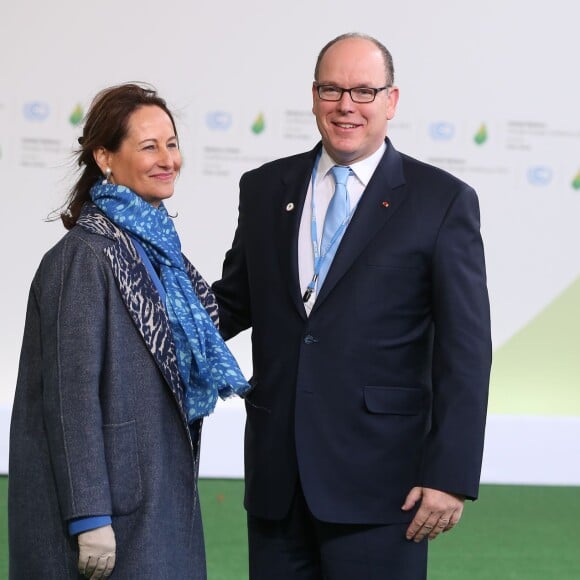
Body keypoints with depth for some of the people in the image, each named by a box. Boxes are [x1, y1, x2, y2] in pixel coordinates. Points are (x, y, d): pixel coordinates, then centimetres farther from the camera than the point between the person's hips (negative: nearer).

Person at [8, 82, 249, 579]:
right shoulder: (84, 257, -14)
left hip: (164, 496, 8)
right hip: (114, 505, -8)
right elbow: (71, 395, -18)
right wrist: (90, 518, -21)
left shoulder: (158, 244, 10)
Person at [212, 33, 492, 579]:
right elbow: (234, 303, 19)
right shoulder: (264, 188, 10)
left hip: (377, 479, -4)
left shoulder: (442, 201, -3)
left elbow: (465, 351, -5)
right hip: (275, 473, 4)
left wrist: (450, 475, -11)